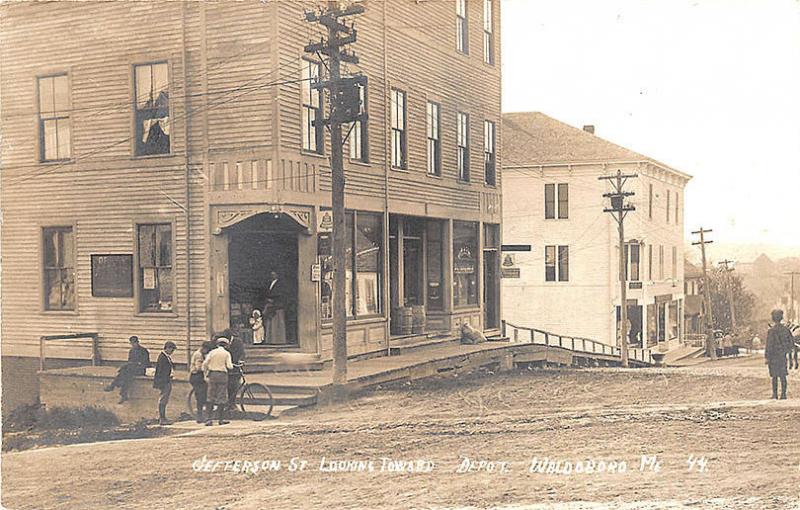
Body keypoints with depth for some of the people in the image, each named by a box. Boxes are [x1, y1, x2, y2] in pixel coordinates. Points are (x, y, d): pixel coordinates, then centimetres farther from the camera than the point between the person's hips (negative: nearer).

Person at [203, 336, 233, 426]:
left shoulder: (212, 352, 7)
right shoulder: (227, 353, 0)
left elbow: (205, 363, -1)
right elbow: (229, 366, -7)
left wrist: (206, 375, 7)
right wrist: (231, 365, 16)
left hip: (212, 375, 2)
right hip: (222, 375, -2)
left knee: (211, 397, 7)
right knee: (221, 397, 4)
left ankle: (209, 418, 0)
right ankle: (221, 419, 7)